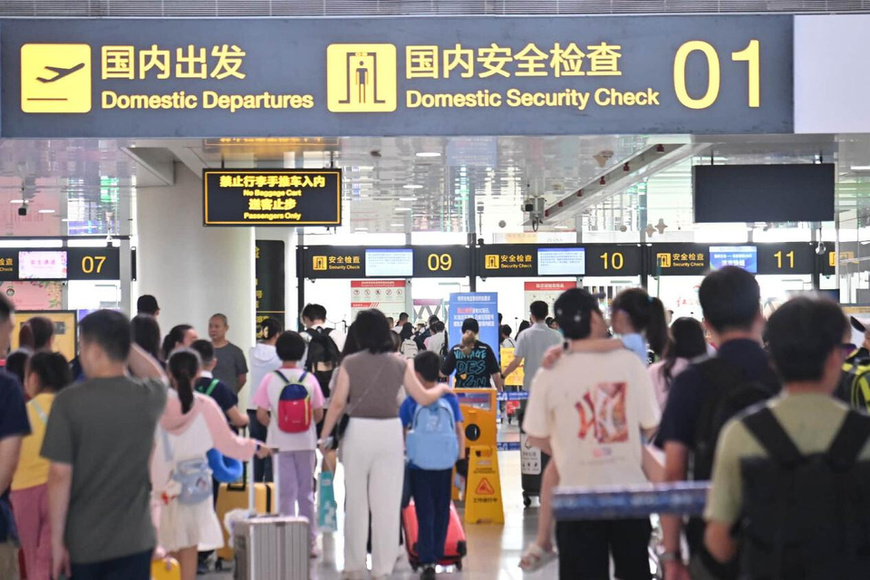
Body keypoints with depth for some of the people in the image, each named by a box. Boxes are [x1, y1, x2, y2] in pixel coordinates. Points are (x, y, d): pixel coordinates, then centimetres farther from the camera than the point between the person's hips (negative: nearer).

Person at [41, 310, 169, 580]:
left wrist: (56, 539, -5)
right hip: (134, 539, 2)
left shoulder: (69, 401, -13)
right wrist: (120, 338, 14)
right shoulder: (149, 397, -3)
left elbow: (60, 475, -12)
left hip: (83, 541, -2)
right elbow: (157, 375, 24)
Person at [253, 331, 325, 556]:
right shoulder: (309, 379, -4)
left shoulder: (270, 379, -7)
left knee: (286, 492, 5)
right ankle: (310, 542, 17)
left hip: (280, 443, -1)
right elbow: (319, 414, -2)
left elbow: (261, 415, -8)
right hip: (306, 442, 1)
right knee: (306, 492, 12)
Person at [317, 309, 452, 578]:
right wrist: (441, 388, 24)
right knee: (387, 503, 7)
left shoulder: (350, 363, -4)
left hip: (358, 432, 0)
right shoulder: (400, 364, 0)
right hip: (390, 432, 0)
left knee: (356, 501, 12)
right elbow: (423, 398, 4)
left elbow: (337, 403, -6)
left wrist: (324, 436, 3)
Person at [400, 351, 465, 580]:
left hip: (419, 464, -2)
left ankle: (428, 561, -4)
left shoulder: (410, 402, -7)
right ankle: (436, 555, 22)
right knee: (442, 511, 14)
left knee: (425, 513, 1)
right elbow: (460, 431, 0)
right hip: (444, 464, 2)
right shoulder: (450, 398, -1)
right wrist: (461, 458, 4)